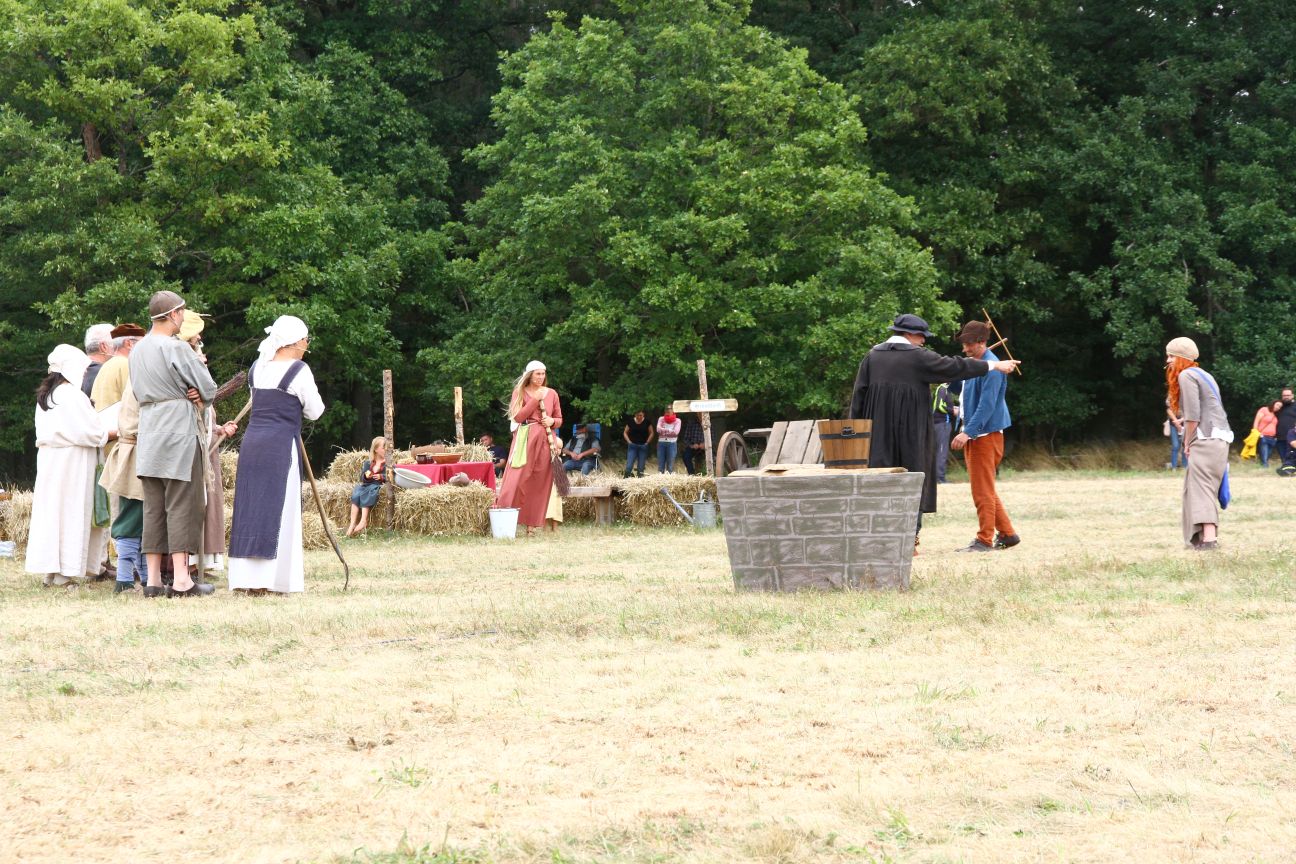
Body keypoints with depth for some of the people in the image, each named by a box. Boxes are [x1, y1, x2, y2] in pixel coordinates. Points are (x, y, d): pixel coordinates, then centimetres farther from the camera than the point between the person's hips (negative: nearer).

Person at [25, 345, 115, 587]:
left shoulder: (45, 396, 12)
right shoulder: (73, 395, -15)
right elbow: (91, 433, -18)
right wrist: (117, 432, -3)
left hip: (48, 457, 8)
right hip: (71, 461, -8)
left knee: (51, 511, 9)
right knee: (71, 512, -5)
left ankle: (50, 570, 12)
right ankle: (66, 571, -5)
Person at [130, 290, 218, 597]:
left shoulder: (137, 351, 14)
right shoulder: (176, 348, -11)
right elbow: (209, 389, -9)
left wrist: (188, 396, 7)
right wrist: (196, 396, 13)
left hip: (147, 436, 7)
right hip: (179, 434, -7)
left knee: (153, 508, 7)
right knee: (182, 505, -6)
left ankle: (153, 579, 7)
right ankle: (181, 580, -9)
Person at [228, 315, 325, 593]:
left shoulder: (257, 368, 11)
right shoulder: (298, 370, -8)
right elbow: (315, 411, -1)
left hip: (251, 442, 6)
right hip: (281, 445, -6)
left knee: (249, 508, 8)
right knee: (278, 511, -3)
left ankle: (245, 576, 8)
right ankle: (271, 577, -6)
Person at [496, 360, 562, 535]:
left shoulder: (551, 393, 12)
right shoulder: (519, 392, 4)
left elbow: (559, 420, 16)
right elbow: (518, 417, -8)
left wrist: (552, 421, -6)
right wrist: (535, 400, -11)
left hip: (545, 442, 3)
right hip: (525, 440, -3)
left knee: (539, 485, 1)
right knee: (517, 481, -11)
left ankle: (532, 525, 3)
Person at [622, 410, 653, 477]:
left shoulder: (646, 422, -1)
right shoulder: (631, 422, 1)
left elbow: (651, 433, 6)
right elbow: (625, 433, 10)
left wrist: (647, 442, -2)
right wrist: (629, 441, -2)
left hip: (643, 446, 0)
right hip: (632, 446, 0)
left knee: (641, 465, 3)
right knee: (629, 463, -8)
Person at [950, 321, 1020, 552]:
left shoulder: (991, 367, -16)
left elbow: (987, 405, -22)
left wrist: (968, 432, -26)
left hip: (986, 435, -9)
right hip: (973, 435, 9)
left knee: (983, 490, -6)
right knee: (984, 489, 13)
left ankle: (985, 539, -1)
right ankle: (1007, 534, 19)